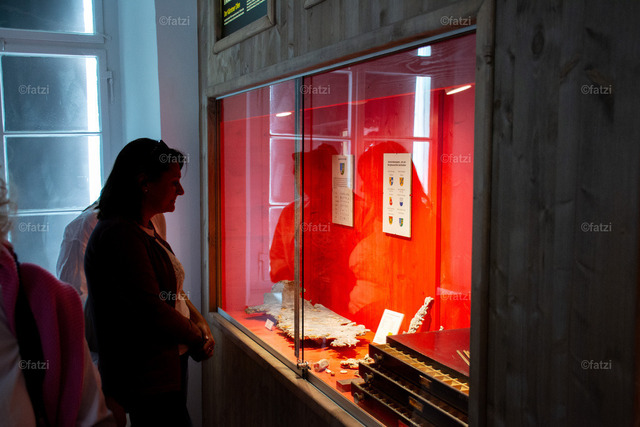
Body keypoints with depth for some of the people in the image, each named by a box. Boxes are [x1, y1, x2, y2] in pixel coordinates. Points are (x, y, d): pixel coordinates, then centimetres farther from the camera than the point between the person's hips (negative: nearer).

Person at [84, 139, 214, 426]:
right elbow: (151, 312, -26)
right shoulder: (120, 233, -21)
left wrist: (200, 324, -1)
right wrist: (199, 338, -11)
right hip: (145, 378, -10)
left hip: (170, 364, 10)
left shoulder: (145, 229, 12)